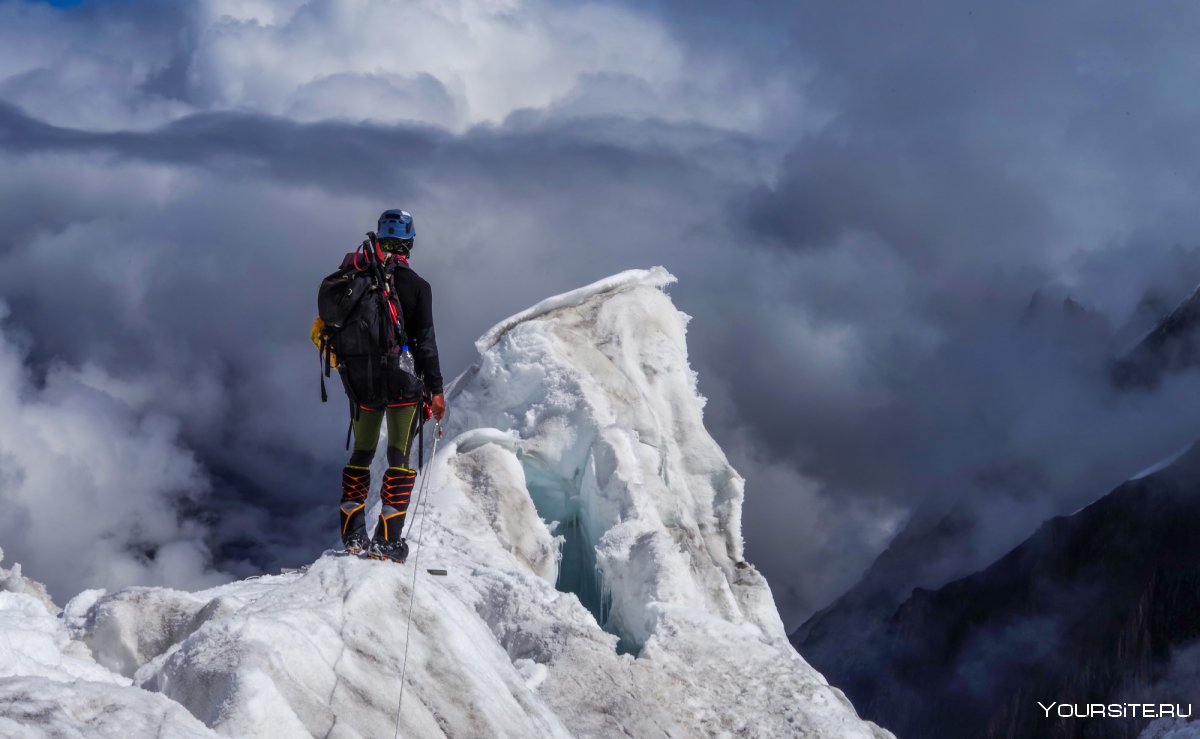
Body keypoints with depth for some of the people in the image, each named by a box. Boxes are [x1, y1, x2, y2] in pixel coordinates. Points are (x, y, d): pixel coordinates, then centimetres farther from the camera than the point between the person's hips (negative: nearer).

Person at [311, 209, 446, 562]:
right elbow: (426, 341, -10)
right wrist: (435, 390, -6)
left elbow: (321, 331, 6)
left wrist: (343, 363, 21)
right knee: (399, 458, 3)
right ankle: (387, 539, -4)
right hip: (402, 380, -4)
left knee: (361, 454, 17)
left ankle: (352, 534, 13)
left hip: (361, 380, 4)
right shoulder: (417, 286, -8)